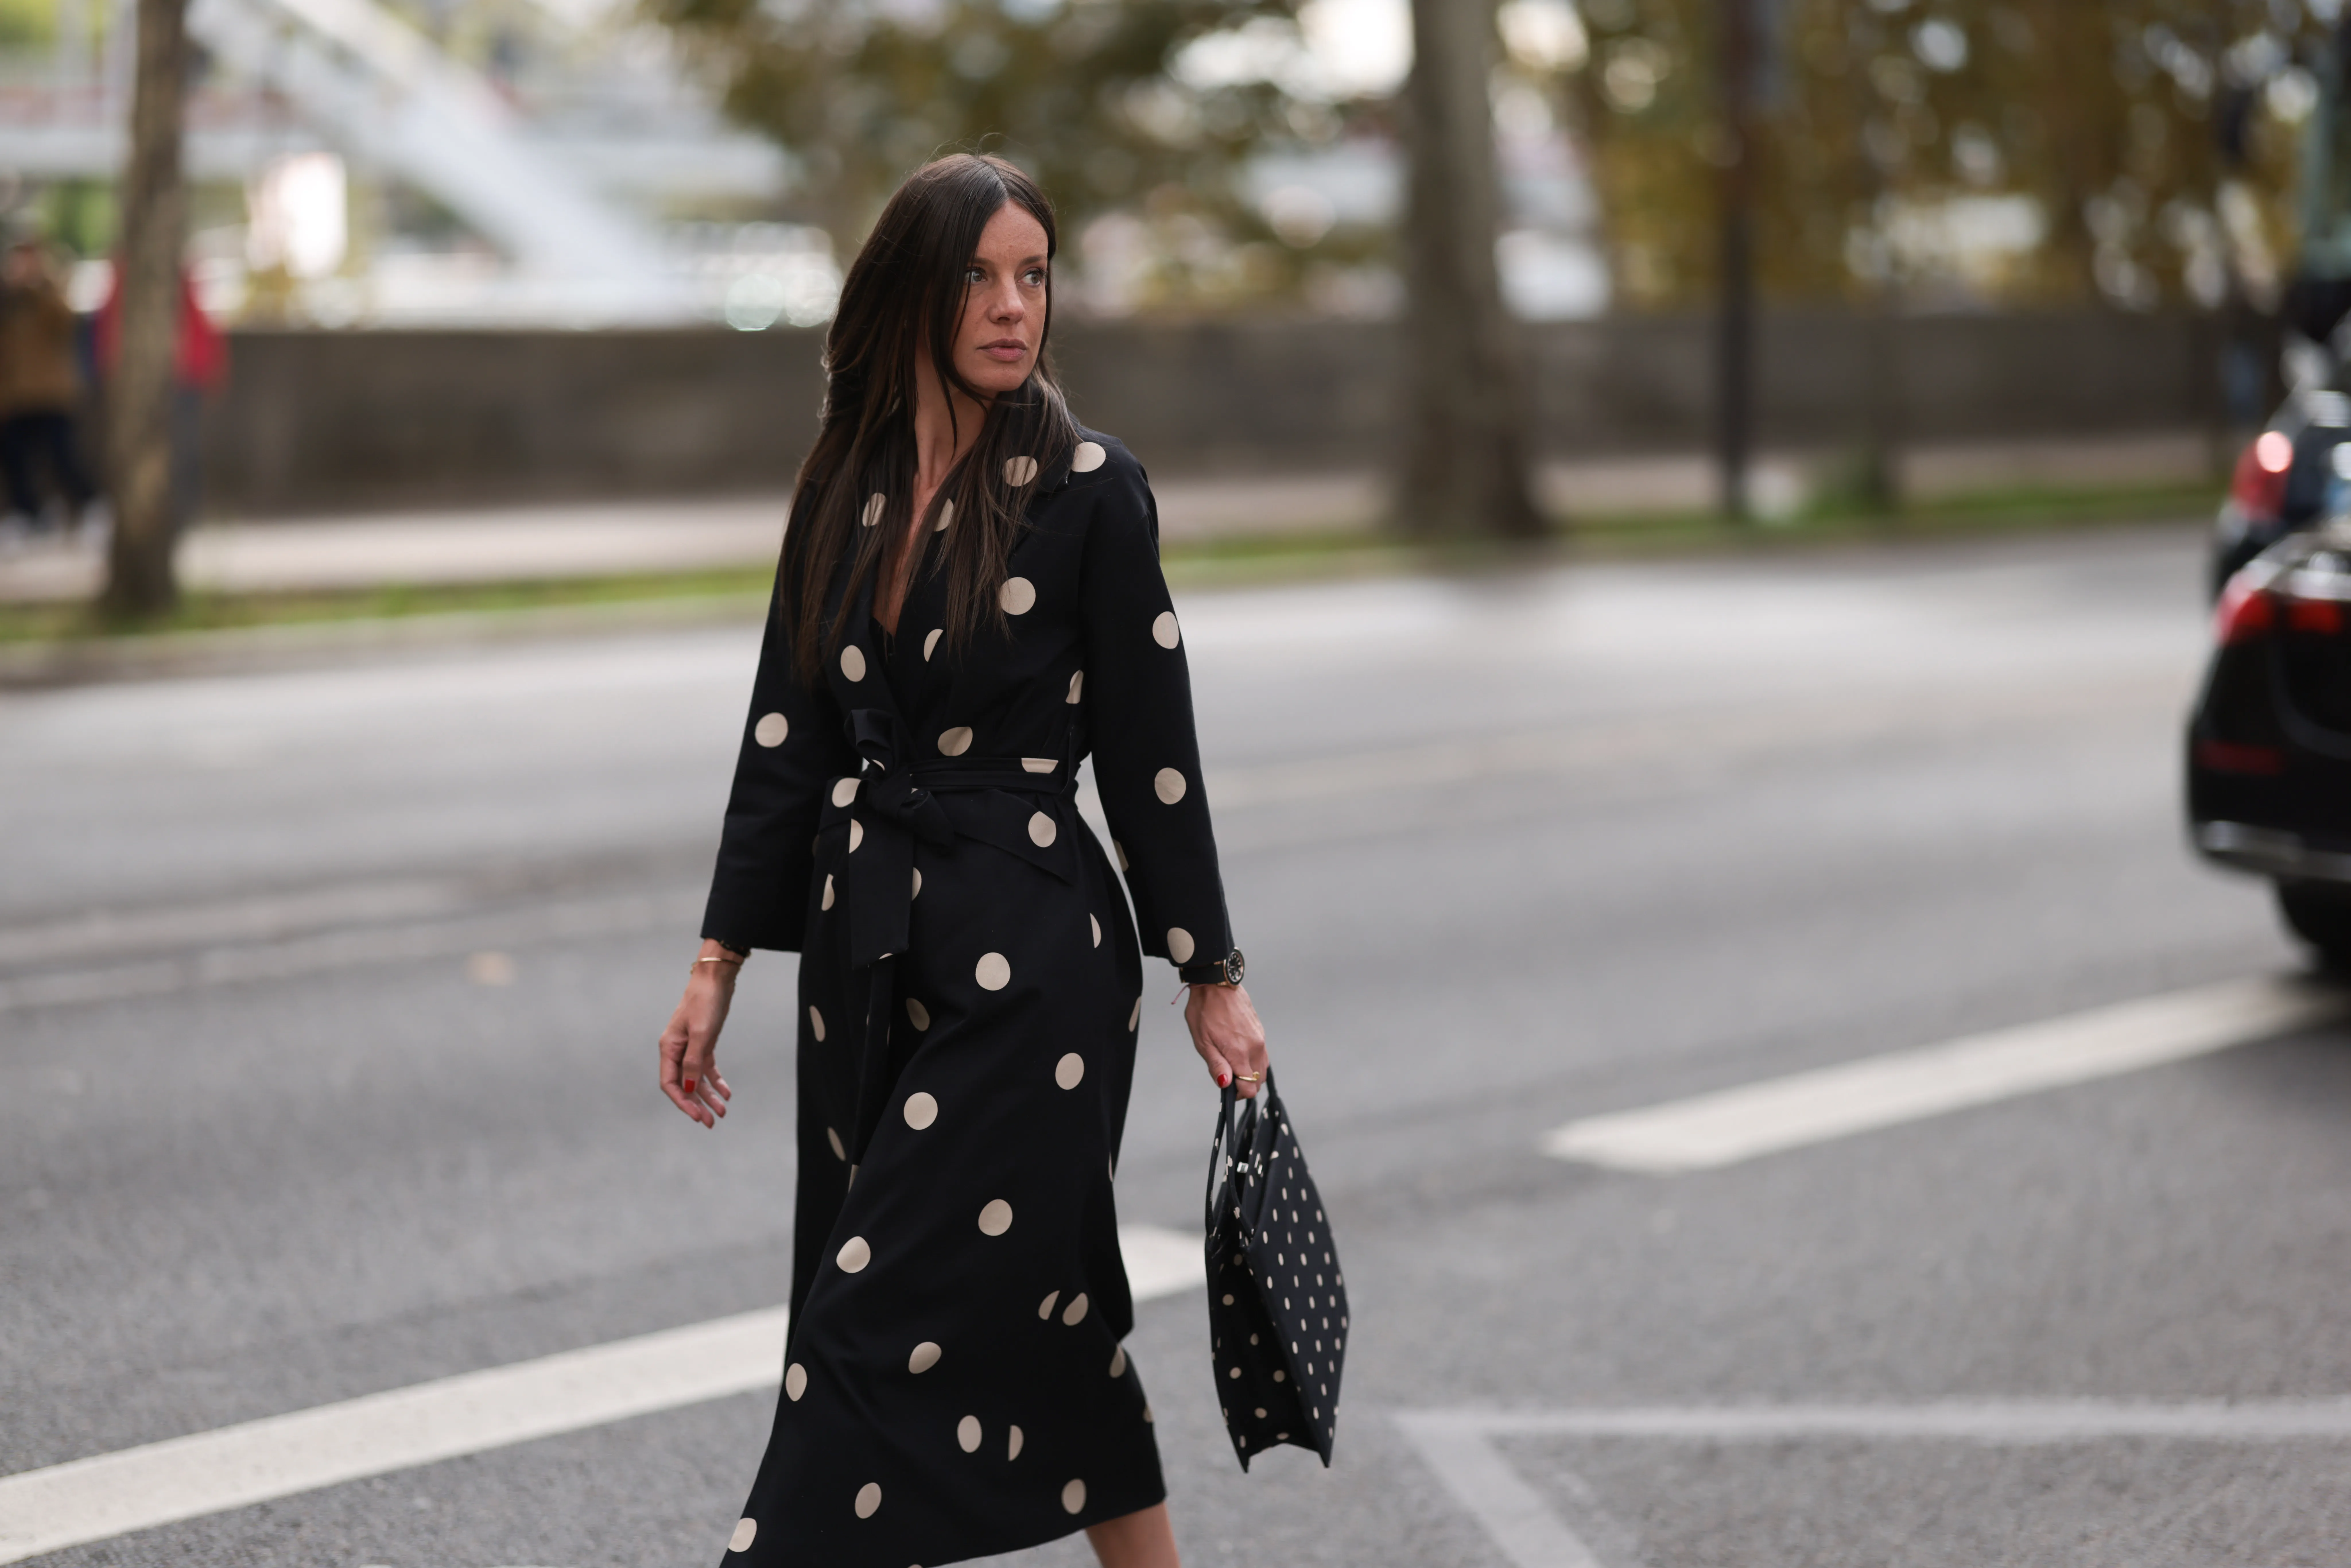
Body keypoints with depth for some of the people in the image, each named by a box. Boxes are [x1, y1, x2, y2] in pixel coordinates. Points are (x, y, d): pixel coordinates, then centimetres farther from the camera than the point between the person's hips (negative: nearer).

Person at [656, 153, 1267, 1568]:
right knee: (1044, 1307, 14)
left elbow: (1152, 748, -5)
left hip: (1031, 956, -6)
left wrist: (1212, 973, -2)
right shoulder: (844, 491, 8)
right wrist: (720, 961, 7)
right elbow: (790, 732, 9)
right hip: (866, 945, 6)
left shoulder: (1089, 487, -7)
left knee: (880, 1322, -8)